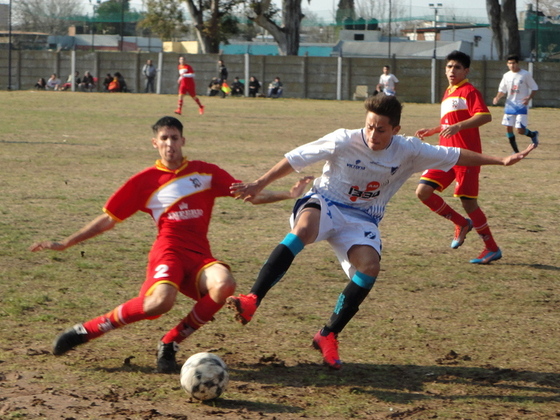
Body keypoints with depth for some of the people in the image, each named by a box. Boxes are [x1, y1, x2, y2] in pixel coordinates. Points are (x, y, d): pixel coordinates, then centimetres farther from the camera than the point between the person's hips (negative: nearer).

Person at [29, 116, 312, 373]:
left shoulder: (206, 172, 15)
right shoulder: (145, 181, 9)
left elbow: (251, 194, 15)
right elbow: (108, 220, 13)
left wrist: (289, 194, 1)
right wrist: (65, 244, 9)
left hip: (200, 257, 3)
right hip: (169, 251, -3)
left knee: (224, 283, -34)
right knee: (161, 301, -36)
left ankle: (170, 343, -15)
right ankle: (86, 331, -17)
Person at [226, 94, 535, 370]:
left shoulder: (408, 151, -7)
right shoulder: (344, 141, -15)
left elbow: (455, 156, 3)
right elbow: (295, 158, -7)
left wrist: (500, 161, 4)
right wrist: (259, 185, -6)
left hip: (362, 219, 3)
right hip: (325, 203, -3)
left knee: (370, 266, -27)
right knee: (304, 230, -38)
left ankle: (328, 336, -12)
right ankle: (251, 301, -45)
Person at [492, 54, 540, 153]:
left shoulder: (526, 74, -6)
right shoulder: (506, 76, 7)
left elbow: (534, 88, -3)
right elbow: (502, 90, 14)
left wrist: (529, 98, -20)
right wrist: (497, 98, -6)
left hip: (521, 106, -5)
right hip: (510, 105, 5)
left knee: (520, 130, -11)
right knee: (508, 127, 1)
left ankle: (533, 134, 22)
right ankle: (516, 151, 15)